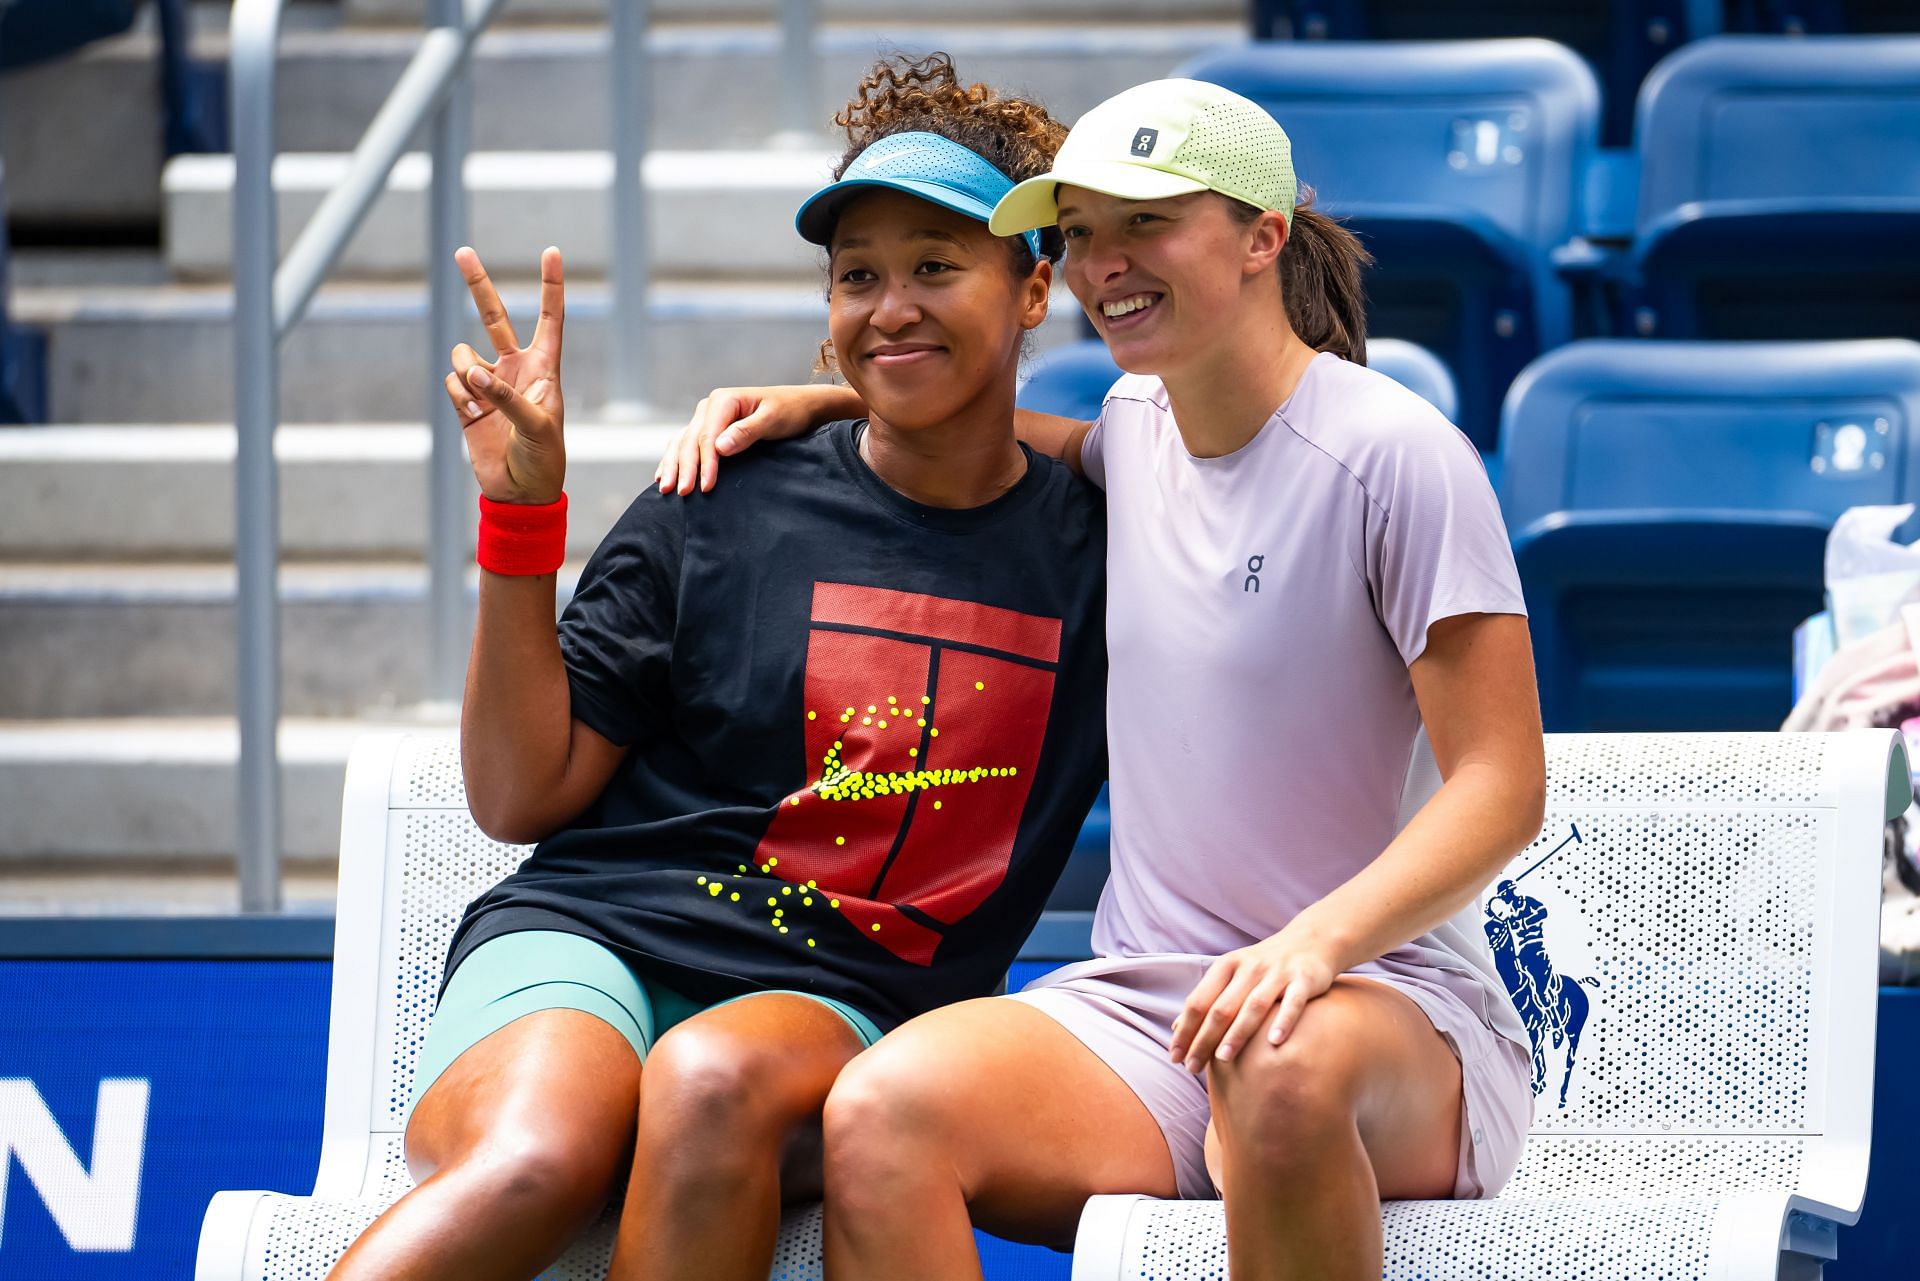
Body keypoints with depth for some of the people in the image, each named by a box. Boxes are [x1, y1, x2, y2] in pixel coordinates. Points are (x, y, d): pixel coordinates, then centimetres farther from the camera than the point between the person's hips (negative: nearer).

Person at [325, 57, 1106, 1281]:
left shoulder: (1093, 550, 11)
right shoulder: (725, 508, 7)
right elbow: (521, 796, 6)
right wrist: (524, 507, -3)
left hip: (836, 1006, 1)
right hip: (584, 942, 0)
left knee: (713, 1083, -39)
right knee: (531, 1164, -37)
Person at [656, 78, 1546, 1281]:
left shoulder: (1394, 454, -8)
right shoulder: (1135, 419, 14)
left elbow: (1503, 786, -12)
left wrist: (1320, 937, -29)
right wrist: (822, 401, 25)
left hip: (1384, 1006, -5)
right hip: (1145, 1002, 5)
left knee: (1285, 1076, -43)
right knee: (879, 1115, -27)